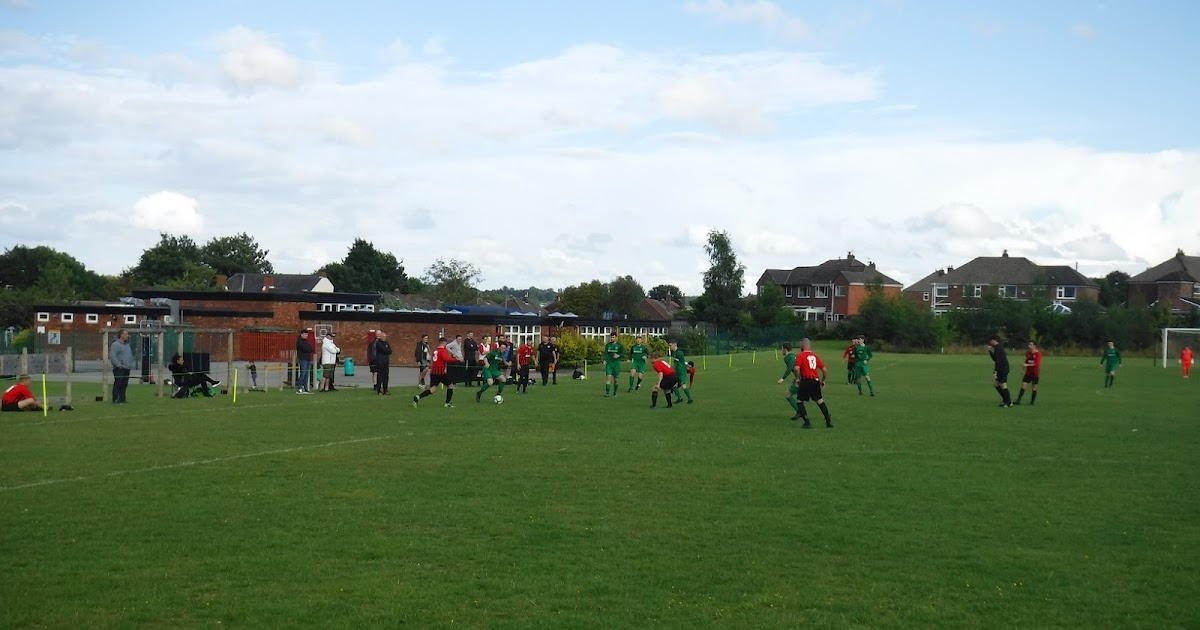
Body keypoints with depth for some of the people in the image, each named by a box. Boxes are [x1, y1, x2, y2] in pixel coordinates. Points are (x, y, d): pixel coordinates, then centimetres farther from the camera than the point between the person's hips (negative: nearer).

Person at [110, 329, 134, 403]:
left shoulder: (127, 344, 19)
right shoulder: (116, 344, -8)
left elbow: (131, 355, 28)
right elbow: (112, 356, -17)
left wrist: (131, 365, 17)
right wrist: (119, 365, -20)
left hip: (127, 369, 8)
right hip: (119, 369, -8)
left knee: (124, 384, 8)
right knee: (118, 384, -8)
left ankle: (122, 399, 13)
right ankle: (116, 399, -6)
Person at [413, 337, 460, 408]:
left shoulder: (435, 350, 17)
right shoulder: (443, 350, -7)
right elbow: (446, 358, -25)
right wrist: (457, 359, -20)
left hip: (433, 372, 7)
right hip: (441, 372, -7)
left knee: (432, 389, 1)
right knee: (450, 385, 12)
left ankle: (418, 397, -18)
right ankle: (448, 403, 13)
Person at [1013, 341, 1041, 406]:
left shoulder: (1038, 353, -11)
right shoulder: (1028, 353, 5)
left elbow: (1037, 364, -21)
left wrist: (1027, 365, -32)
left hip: (1035, 373, -5)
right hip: (1028, 373, 5)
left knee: (1034, 388, 4)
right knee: (1023, 385, -4)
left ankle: (1032, 402, 12)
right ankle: (1018, 400, -4)